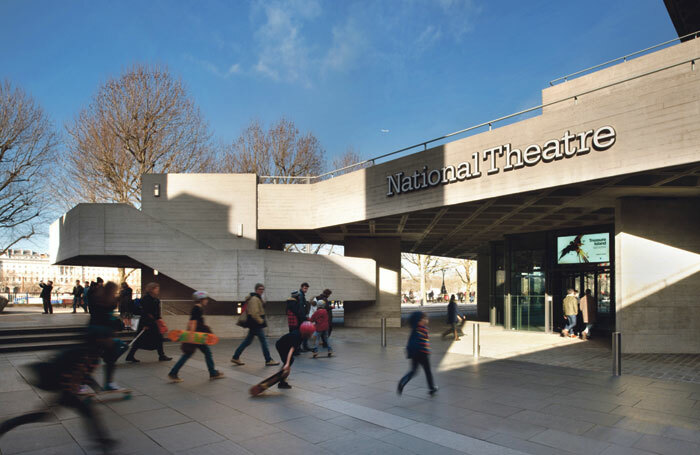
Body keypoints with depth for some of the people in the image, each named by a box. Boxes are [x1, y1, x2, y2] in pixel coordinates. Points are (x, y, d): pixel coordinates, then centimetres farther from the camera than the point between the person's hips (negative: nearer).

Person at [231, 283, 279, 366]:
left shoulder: (259, 298, 17)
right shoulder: (254, 299, -16)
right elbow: (254, 313, -23)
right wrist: (261, 321, -17)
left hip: (254, 324, 10)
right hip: (256, 323, -10)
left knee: (247, 341, 13)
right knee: (263, 341, -3)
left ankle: (235, 357, 18)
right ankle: (268, 360, 4)